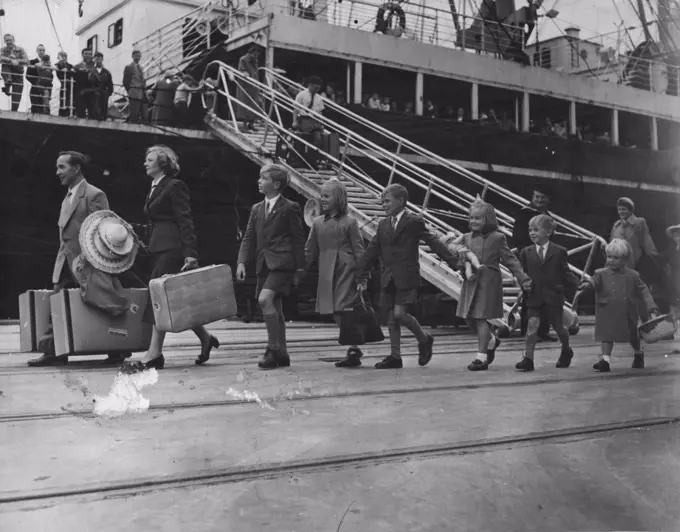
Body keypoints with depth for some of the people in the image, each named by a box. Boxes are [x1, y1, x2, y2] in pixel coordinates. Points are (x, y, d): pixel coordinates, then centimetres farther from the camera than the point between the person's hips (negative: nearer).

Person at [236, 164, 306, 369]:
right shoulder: (256, 209, 16)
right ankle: (282, 354, 18)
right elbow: (248, 238, 13)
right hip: (264, 264, 7)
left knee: (264, 299, -23)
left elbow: (298, 240, -2)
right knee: (275, 309, 10)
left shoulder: (289, 208, -2)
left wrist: (299, 270, -5)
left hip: (282, 264, -7)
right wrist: (242, 262, -1)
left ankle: (273, 348, -13)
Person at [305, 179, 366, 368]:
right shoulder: (318, 222, 12)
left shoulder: (349, 222, -2)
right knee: (336, 312, 6)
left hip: (346, 269, -5)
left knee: (344, 308, -12)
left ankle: (354, 351, -8)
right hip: (327, 273, 5)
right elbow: (310, 251, 15)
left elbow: (359, 251, -3)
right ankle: (353, 350, 15)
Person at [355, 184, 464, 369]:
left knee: (399, 314, -14)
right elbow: (372, 251, 12)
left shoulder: (414, 222, -4)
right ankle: (395, 356, 14)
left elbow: (433, 242, -6)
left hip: (407, 277, -6)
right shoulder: (383, 224, 12)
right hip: (388, 278, 6)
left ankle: (424, 339, 11)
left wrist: (454, 259, -13)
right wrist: (361, 276, 10)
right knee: (391, 318, 7)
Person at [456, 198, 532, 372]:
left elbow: (510, 260, -2)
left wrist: (524, 279, -8)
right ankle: (491, 341, 34)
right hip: (470, 282, 6)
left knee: (481, 318, -7)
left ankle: (481, 357, 1)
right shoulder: (467, 238, 10)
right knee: (469, 318, 7)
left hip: (488, 281, -5)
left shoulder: (497, 238, -3)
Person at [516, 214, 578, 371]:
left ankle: (566, 350, 38)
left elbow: (566, 273, 1)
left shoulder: (559, 252, 1)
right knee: (532, 324, -12)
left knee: (558, 326, 11)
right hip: (534, 296, 1)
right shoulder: (526, 253, 5)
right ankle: (528, 358, -11)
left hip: (554, 296, -1)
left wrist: (579, 283, -10)